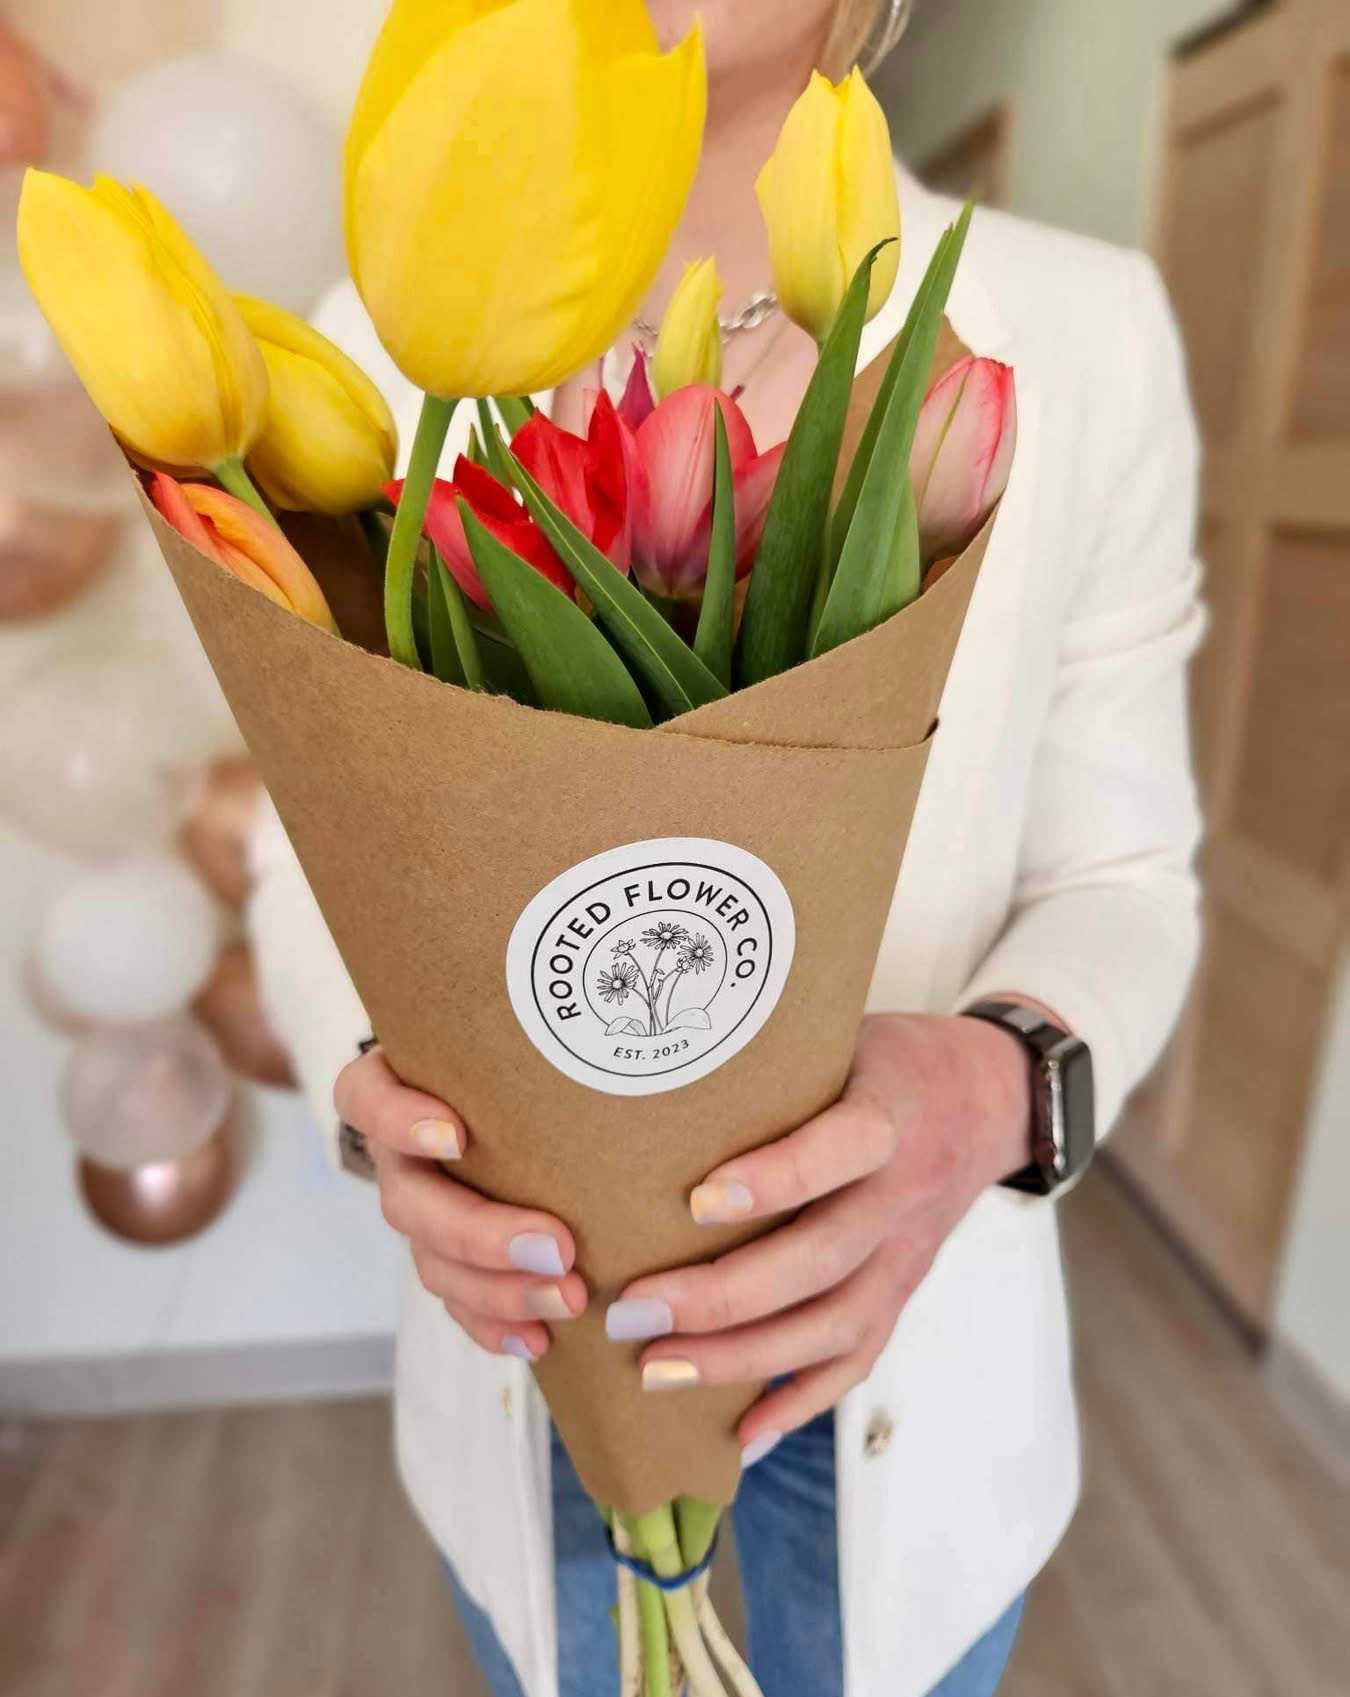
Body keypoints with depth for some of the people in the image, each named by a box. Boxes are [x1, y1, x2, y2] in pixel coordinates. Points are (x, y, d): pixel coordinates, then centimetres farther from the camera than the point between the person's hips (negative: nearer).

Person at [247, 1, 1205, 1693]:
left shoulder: (1082, 333, -12)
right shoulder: (379, 352, -9)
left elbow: (1114, 876, -7)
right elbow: (316, 859, -4)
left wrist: (1001, 1085, -28)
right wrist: (375, 1086, -25)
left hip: (906, 1341, 0)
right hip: (524, 1328, 1)